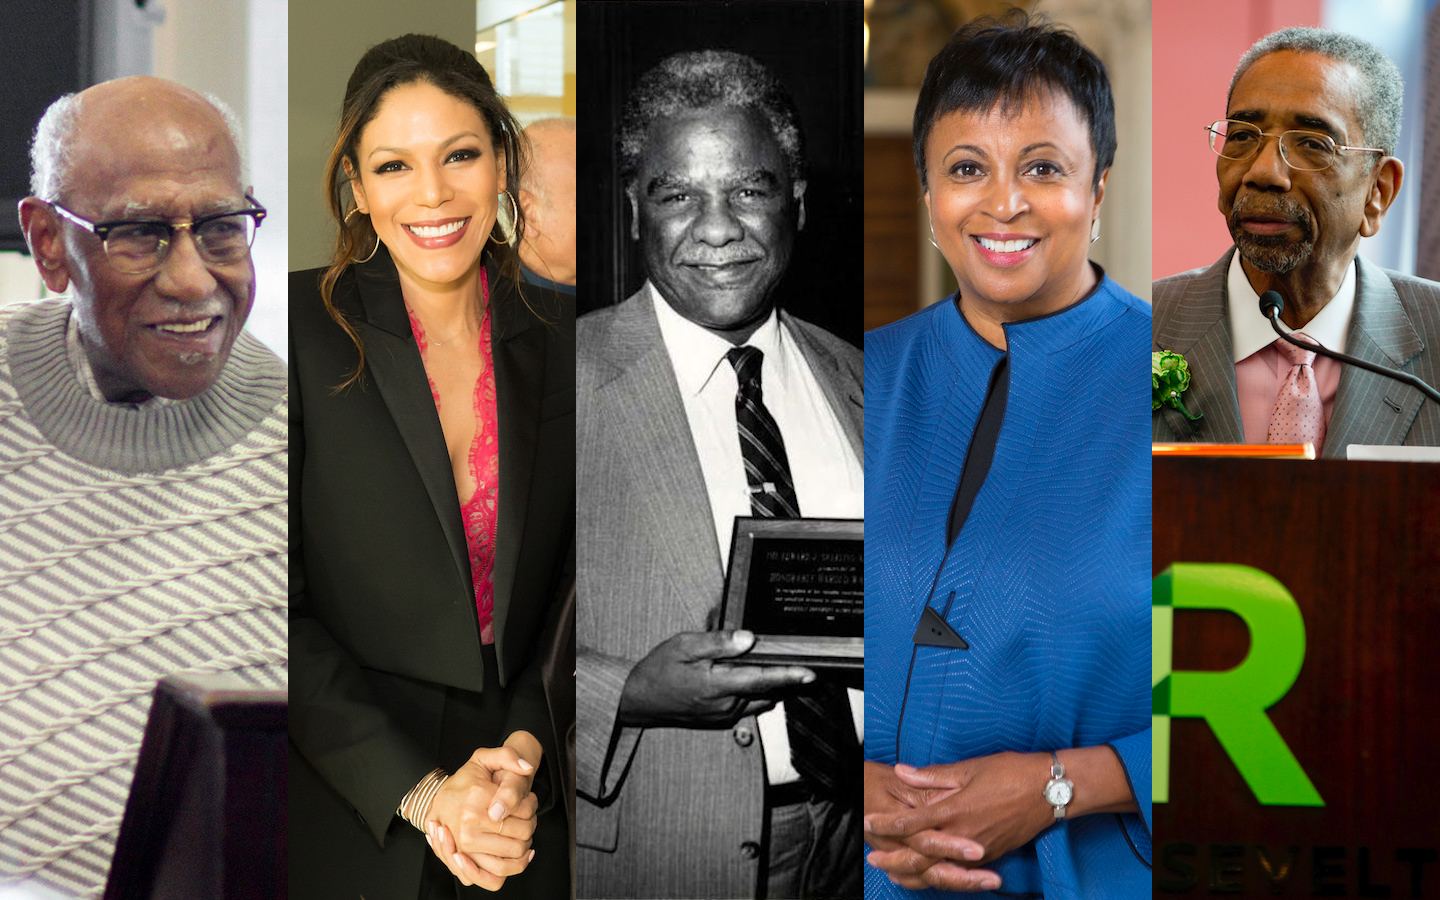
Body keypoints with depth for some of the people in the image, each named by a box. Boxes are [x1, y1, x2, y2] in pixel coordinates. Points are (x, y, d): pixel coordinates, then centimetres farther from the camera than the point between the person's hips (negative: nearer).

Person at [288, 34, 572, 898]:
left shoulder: (557, 340, 2)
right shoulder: (305, 329, -9)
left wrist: (524, 752, -10)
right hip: (345, 820, -3)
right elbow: (279, 609, -12)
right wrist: (421, 793, -17)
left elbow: (570, 587, 5)